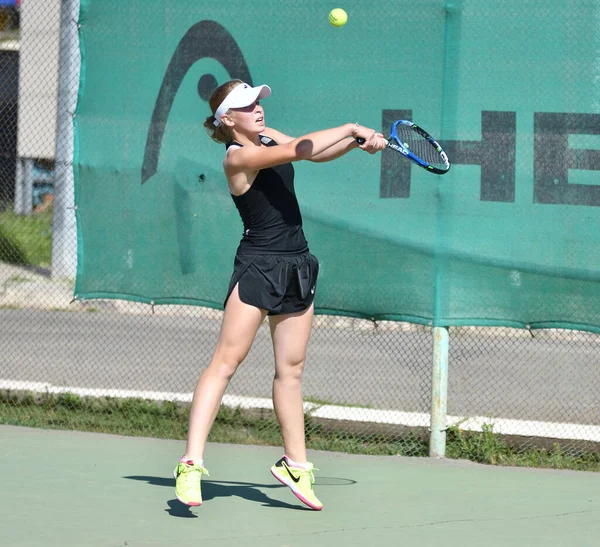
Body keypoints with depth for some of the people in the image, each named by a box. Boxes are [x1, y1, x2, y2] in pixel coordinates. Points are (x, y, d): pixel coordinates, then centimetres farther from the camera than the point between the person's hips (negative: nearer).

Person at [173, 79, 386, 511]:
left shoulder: (269, 137, 10)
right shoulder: (238, 157, -15)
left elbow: (316, 153, 18)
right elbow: (298, 150, -25)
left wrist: (358, 141, -1)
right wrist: (351, 127, -17)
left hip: (297, 266, 8)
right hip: (257, 266, -8)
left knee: (291, 368, 10)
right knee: (226, 361, -12)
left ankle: (295, 465, 17)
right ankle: (191, 465, -18)